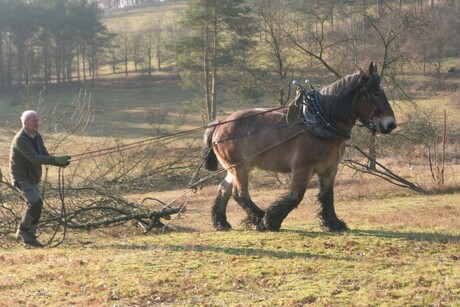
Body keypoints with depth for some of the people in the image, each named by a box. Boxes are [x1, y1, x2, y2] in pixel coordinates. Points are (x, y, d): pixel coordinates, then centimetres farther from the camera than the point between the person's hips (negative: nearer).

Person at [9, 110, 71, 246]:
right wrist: (56, 159, -43)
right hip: (21, 179, -8)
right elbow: (35, 158, -34)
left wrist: (60, 162, -23)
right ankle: (22, 230, -3)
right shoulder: (20, 140, -23)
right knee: (35, 203, -22)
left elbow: (45, 156, -3)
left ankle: (30, 236, 20)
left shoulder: (37, 137, 4)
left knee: (36, 206, 8)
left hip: (33, 179, 8)